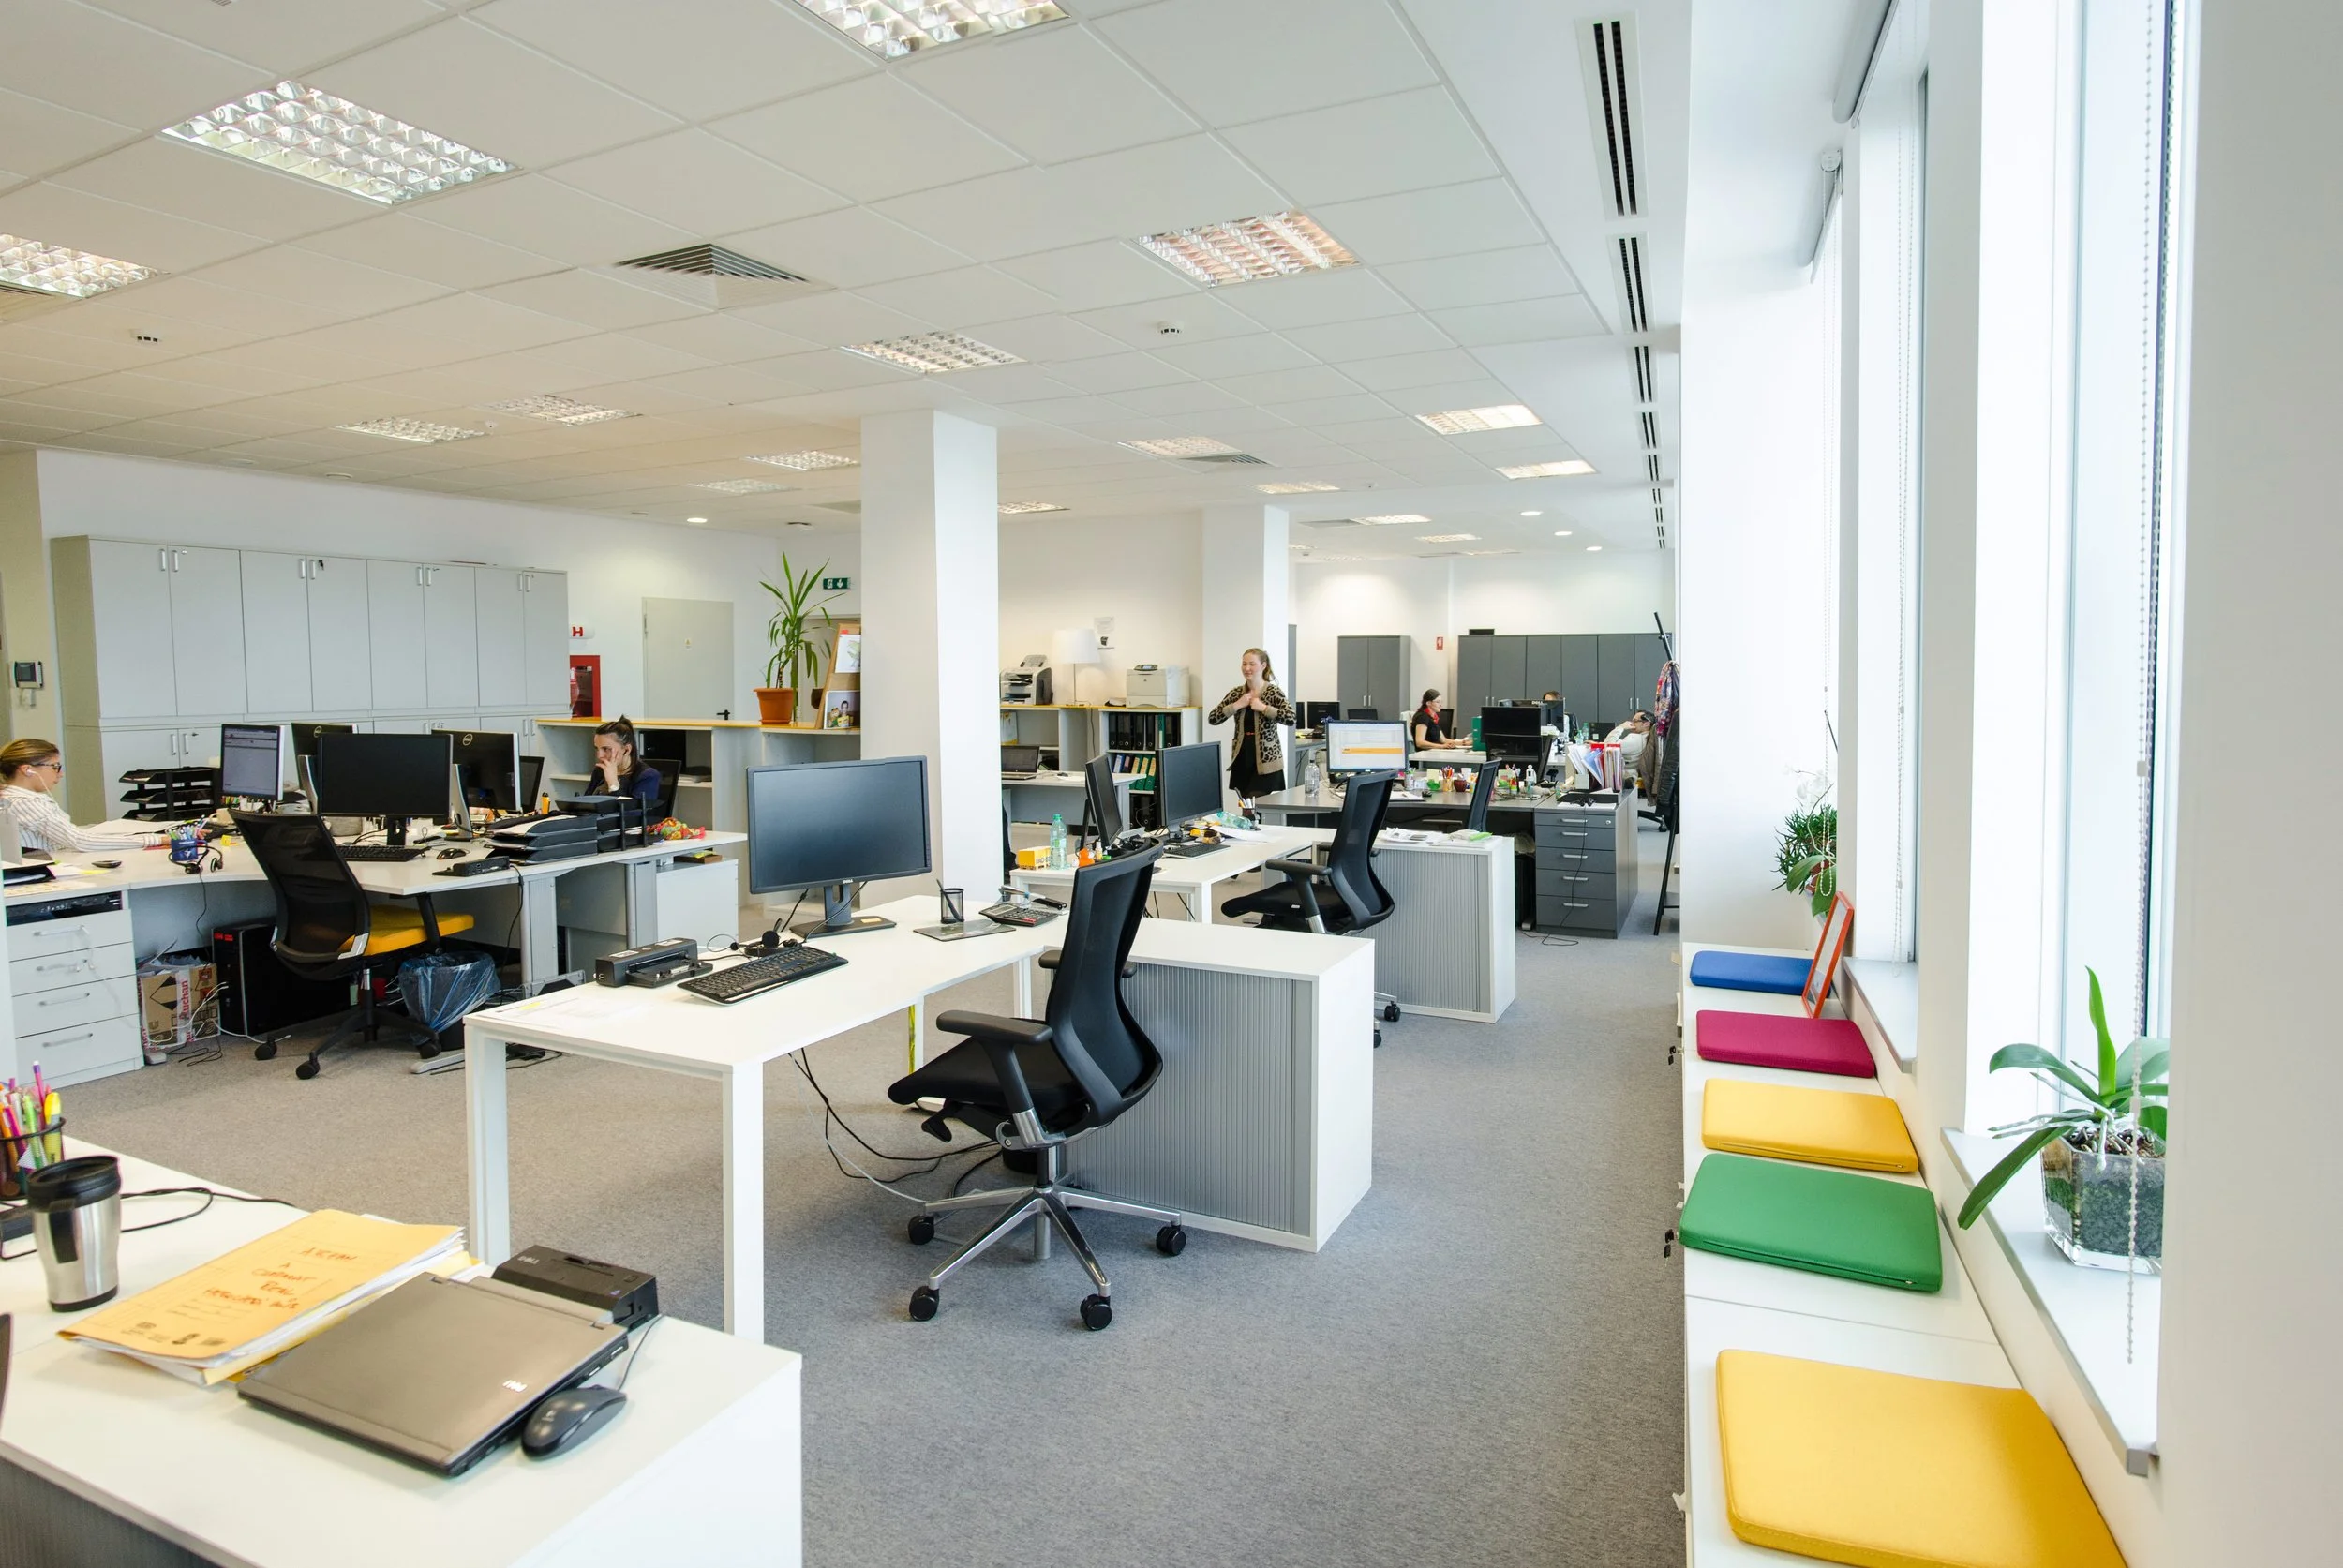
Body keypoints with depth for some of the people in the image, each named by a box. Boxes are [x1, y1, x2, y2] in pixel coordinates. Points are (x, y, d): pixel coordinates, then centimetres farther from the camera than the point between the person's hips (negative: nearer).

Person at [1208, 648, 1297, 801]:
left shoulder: (1273, 692, -5)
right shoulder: (1236, 693, 7)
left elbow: (1290, 718, -20)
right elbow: (1213, 718, 0)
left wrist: (1263, 707, -17)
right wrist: (1237, 705, -9)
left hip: (1266, 761, -5)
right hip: (1242, 760, 5)